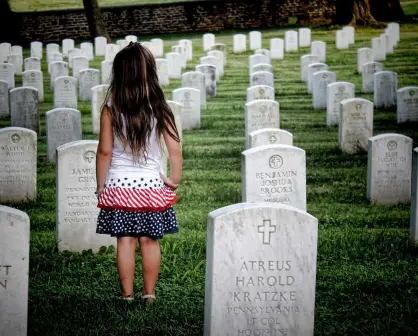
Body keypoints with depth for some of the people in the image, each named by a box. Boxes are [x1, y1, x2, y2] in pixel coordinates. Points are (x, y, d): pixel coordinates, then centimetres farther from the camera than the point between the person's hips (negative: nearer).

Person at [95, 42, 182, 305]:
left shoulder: (111, 108, -9)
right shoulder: (159, 108, -6)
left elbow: (105, 151, -7)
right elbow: (175, 149, -6)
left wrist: (101, 186, 3)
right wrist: (175, 180, 8)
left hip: (119, 185, -1)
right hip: (152, 184, 1)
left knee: (125, 241, 5)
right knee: (150, 241, 8)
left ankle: (128, 295, 10)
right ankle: (149, 293, 13)